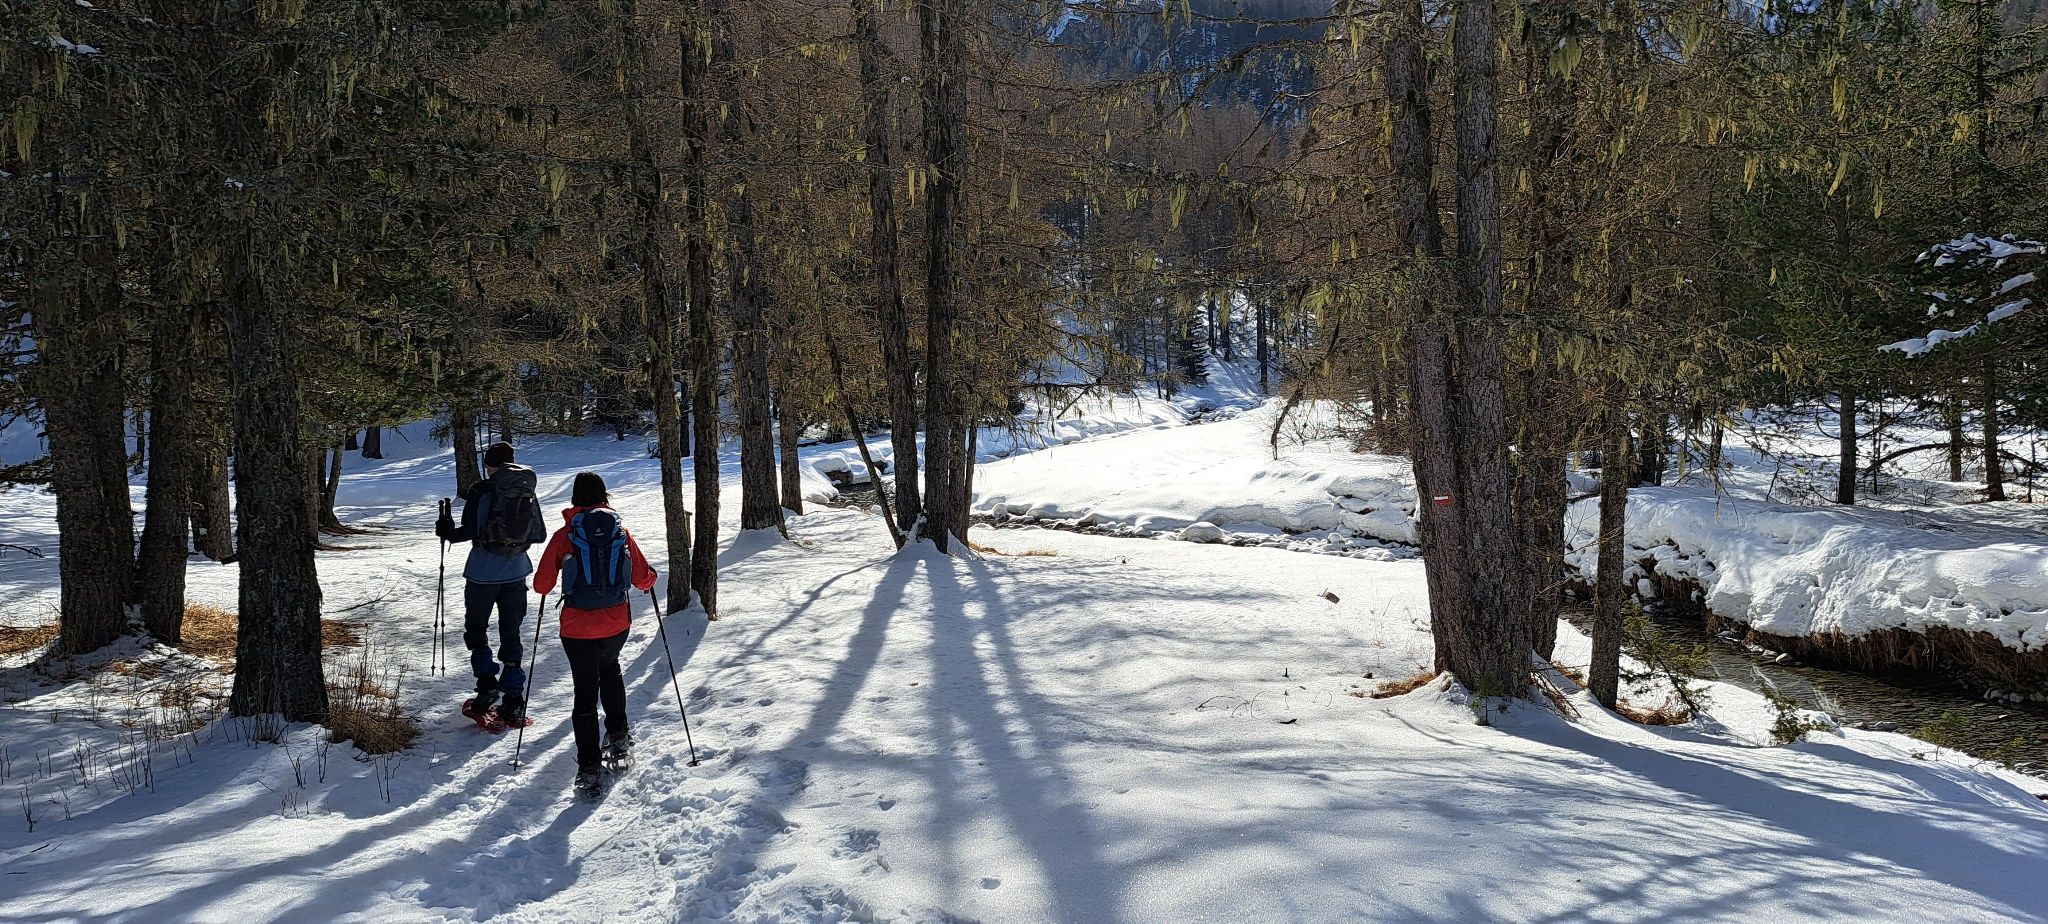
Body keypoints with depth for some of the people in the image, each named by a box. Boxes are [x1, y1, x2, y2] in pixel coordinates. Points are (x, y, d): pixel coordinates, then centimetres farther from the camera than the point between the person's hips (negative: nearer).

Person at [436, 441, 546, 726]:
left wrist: (447, 531, 4)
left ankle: (487, 685, 2)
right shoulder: (528, 492, 2)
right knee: (510, 633, 11)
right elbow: (540, 535, 5)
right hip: (516, 573, 4)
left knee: (475, 629, 15)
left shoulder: (481, 491, -11)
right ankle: (513, 702, 9)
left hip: (483, 572, -4)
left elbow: (470, 531, -15)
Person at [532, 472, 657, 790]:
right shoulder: (621, 532, -3)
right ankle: (618, 735, 31)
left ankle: (589, 767, 7)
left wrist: (557, 570, 17)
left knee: (585, 692, 7)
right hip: (617, 624, 2)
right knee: (610, 670, 31)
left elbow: (542, 585, -4)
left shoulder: (564, 536, -8)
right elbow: (644, 580, 1)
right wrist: (649, 575, 24)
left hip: (578, 629, -2)